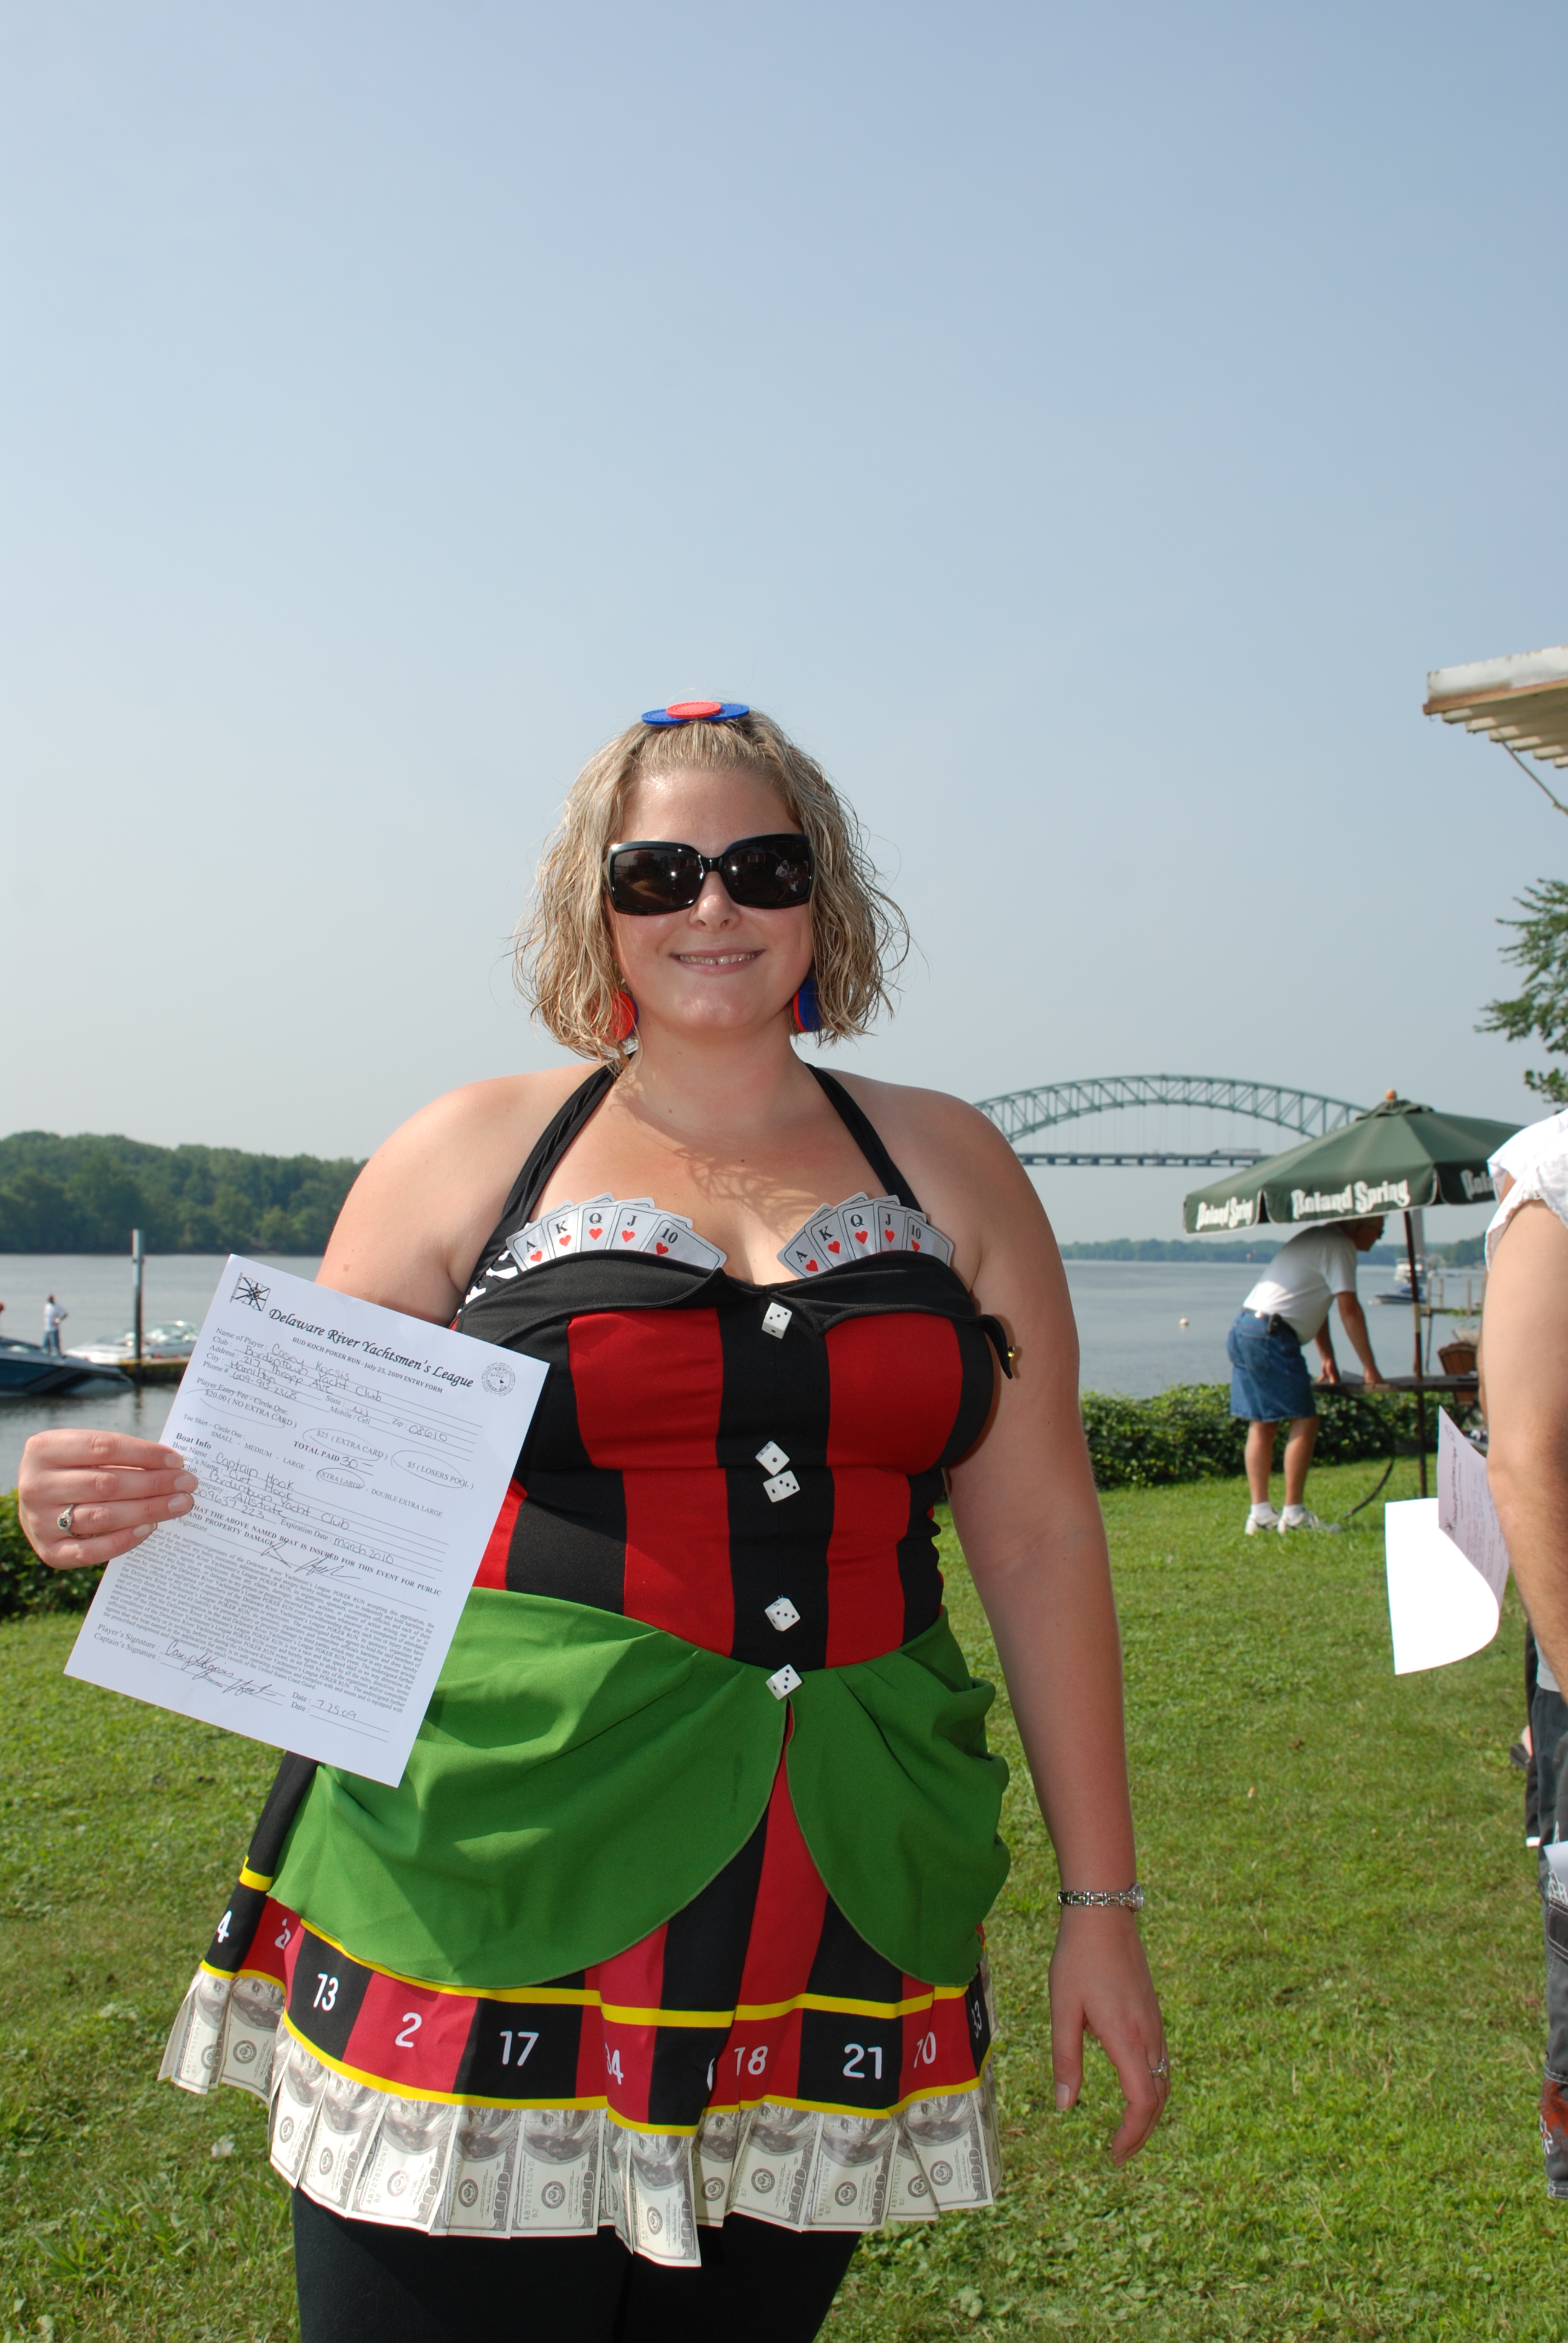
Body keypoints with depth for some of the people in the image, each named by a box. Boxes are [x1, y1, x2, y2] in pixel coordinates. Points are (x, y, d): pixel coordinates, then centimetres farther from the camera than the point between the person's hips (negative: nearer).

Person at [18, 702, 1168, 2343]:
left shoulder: (949, 1169, 10)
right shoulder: (475, 1154, 5)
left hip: (834, 1914, 2)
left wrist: (1099, 1894, 7)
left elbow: (1039, 1537, 9)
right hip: (496, 1895, -2)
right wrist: (142, 1507, -15)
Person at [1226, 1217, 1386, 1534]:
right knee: (1304, 1421, -5)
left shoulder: (1319, 1239, 24)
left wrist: (1328, 1357, 23)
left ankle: (1260, 1512, 10)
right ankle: (1294, 1513, -3)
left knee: (1262, 1423, 10)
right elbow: (1349, 1309, -11)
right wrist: (1370, 1368, -6)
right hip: (1271, 1335, -10)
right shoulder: (1340, 1247, -7)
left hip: (1241, 1330, 10)